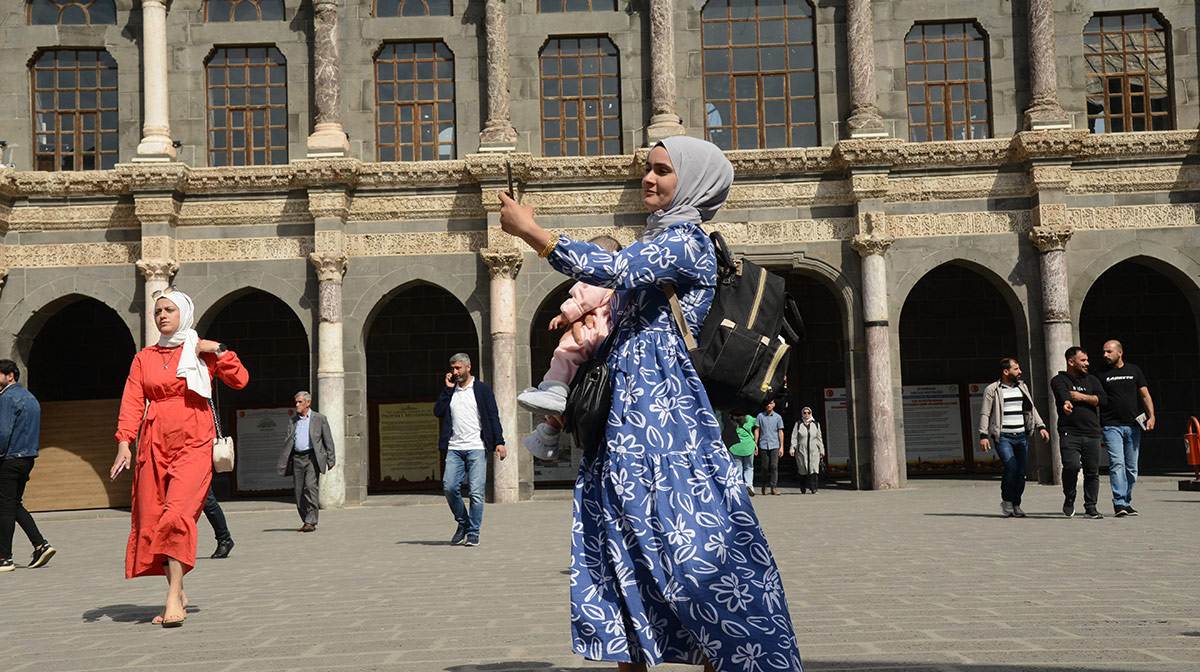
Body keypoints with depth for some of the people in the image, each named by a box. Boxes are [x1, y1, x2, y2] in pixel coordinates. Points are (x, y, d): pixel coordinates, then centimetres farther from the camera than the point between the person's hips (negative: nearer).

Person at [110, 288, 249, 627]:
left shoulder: (203, 352, 9)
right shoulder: (144, 358, 15)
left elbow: (240, 380, 0)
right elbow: (132, 402, 6)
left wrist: (219, 350, -8)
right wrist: (124, 442, -7)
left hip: (193, 443, -4)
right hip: (155, 444, 4)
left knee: (177, 513, -20)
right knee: (152, 520, 1)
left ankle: (174, 598, -19)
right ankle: (177, 592, 17)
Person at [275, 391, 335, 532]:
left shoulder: (319, 419, 5)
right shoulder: (293, 420, 16)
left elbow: (328, 440, 4)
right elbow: (288, 441, 14)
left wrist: (330, 460, -1)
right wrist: (282, 461, 5)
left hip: (312, 457, -5)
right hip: (297, 458, 5)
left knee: (311, 486, -18)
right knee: (299, 491, 4)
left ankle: (311, 522, -17)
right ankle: (306, 522, 14)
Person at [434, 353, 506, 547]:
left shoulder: (482, 389, 6)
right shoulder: (450, 391, 16)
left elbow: (493, 416, 3)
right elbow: (438, 411, 5)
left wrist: (499, 442, -7)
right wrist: (448, 389, 1)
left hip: (477, 448, -3)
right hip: (454, 449, 3)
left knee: (476, 492, -6)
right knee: (449, 486, -10)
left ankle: (473, 533, 3)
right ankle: (462, 523, 12)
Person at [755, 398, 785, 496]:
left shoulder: (778, 417, 7)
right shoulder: (760, 416, 7)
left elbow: (780, 432, 8)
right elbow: (757, 430, 8)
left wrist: (781, 447, 2)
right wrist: (755, 445, 2)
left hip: (775, 445, 0)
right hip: (763, 445, 0)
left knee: (774, 466, -9)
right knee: (765, 467, 3)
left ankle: (774, 487, -10)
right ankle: (764, 485, 23)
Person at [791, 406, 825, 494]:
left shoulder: (816, 424, 12)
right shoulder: (798, 424, 7)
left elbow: (819, 438, 15)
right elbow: (794, 437, 3)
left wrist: (822, 450, 13)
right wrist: (792, 448, -6)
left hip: (814, 451, 1)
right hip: (801, 450, -1)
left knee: (814, 469, -13)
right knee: (803, 470, 1)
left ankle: (813, 489, -16)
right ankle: (803, 489, 14)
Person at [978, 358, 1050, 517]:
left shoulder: (1022, 387, 16)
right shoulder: (992, 390, -1)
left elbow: (1031, 409, 21)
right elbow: (985, 413, -2)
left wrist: (1041, 427, 11)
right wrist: (983, 435, -10)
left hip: (1021, 436, 5)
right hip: (1003, 437, -5)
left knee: (1021, 472, -1)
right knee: (1011, 467, -19)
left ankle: (1016, 505, 12)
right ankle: (1006, 501, 0)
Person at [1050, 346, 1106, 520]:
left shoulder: (1092, 380, 19)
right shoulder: (1059, 380, 7)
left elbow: (1102, 399, 4)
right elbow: (1062, 394, -16)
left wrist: (1083, 397, -9)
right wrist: (1066, 403, -39)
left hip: (1092, 434, 4)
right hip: (1069, 433, -4)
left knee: (1092, 471, 0)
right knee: (1071, 466, -20)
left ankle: (1090, 507, 10)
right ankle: (1069, 499, 2)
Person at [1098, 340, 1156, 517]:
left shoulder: (1134, 370, 12)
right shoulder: (1101, 374, 5)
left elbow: (1145, 396, 13)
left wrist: (1151, 416, -2)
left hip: (1133, 426, 3)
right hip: (1111, 427, -3)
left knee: (1131, 467, 5)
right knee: (1117, 464, -15)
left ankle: (1127, 502, 16)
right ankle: (1119, 503, -18)